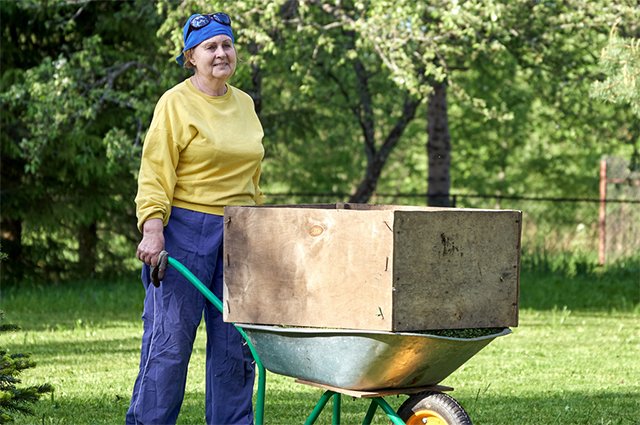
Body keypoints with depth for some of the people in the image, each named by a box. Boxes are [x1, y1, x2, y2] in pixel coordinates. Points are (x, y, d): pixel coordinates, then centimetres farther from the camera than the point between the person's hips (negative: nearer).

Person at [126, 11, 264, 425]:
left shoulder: (244, 104, 15)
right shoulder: (176, 103, -3)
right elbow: (155, 174, -9)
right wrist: (152, 230, -20)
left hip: (237, 236, 6)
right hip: (185, 231, -6)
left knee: (236, 341, 5)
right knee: (170, 339, -6)